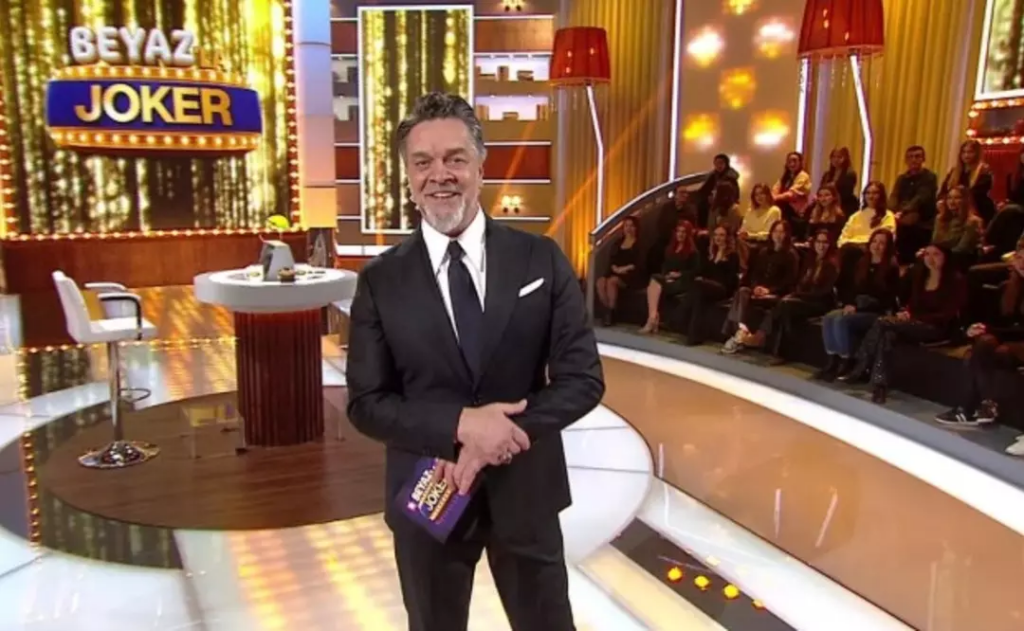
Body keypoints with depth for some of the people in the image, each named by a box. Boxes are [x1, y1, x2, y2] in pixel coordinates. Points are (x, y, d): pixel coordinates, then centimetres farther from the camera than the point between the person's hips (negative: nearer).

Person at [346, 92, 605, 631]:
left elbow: (583, 377, -8)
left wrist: (494, 440, -19)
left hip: (526, 491, 0)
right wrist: (460, 426, -23)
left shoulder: (541, 260, -6)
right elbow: (367, 403, -7)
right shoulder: (380, 280, -6)